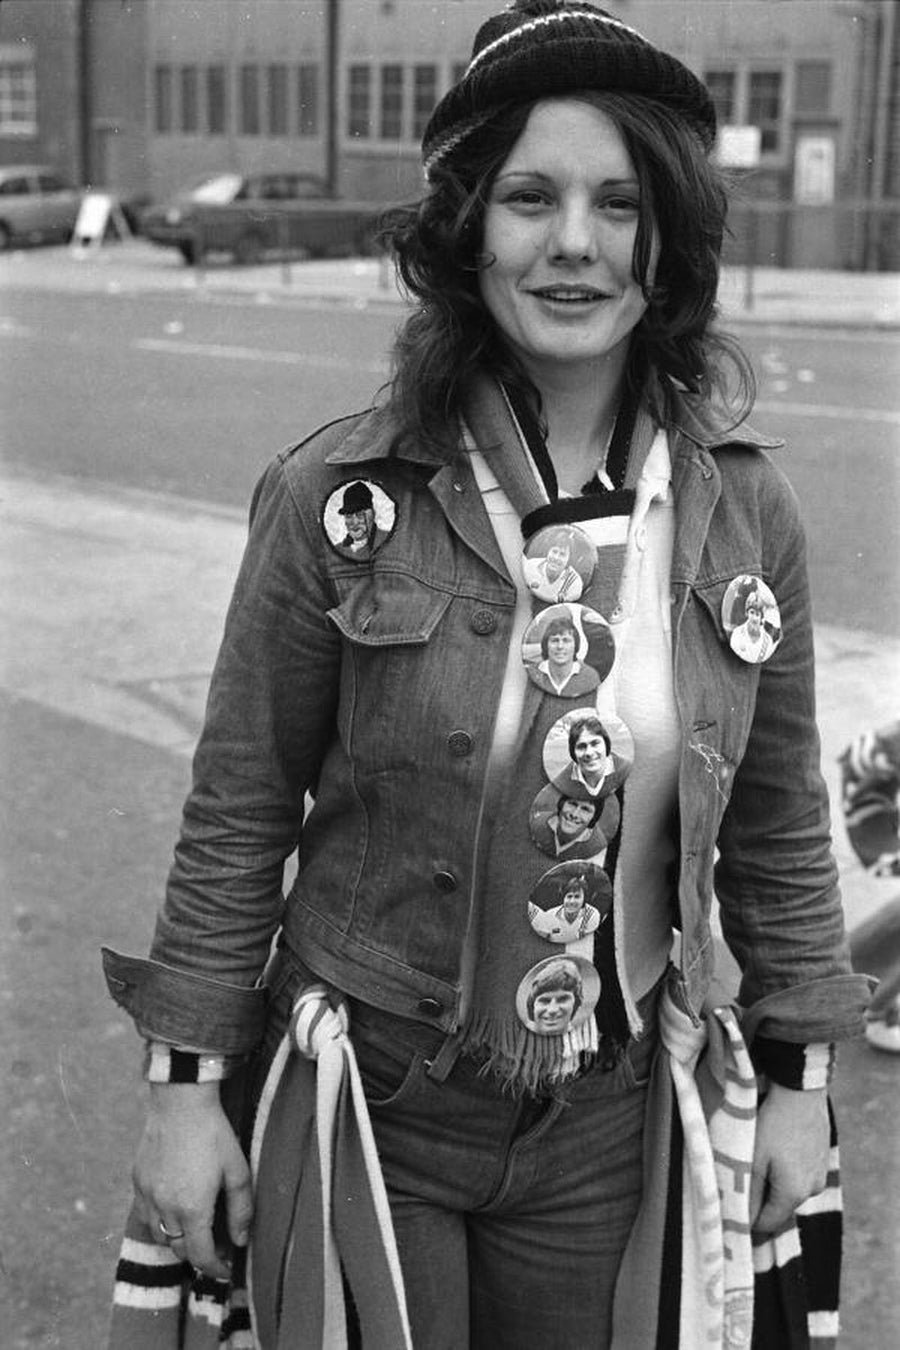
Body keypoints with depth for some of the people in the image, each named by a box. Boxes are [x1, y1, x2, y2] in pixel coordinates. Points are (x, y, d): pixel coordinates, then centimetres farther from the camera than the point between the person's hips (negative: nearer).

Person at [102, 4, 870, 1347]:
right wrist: (189, 1080, -5)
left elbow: (777, 819, 3)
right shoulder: (335, 496, -15)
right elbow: (239, 812, -7)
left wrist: (796, 1076, 5)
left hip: (606, 1125, 3)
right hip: (365, 1095, -2)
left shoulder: (746, 512, -6)